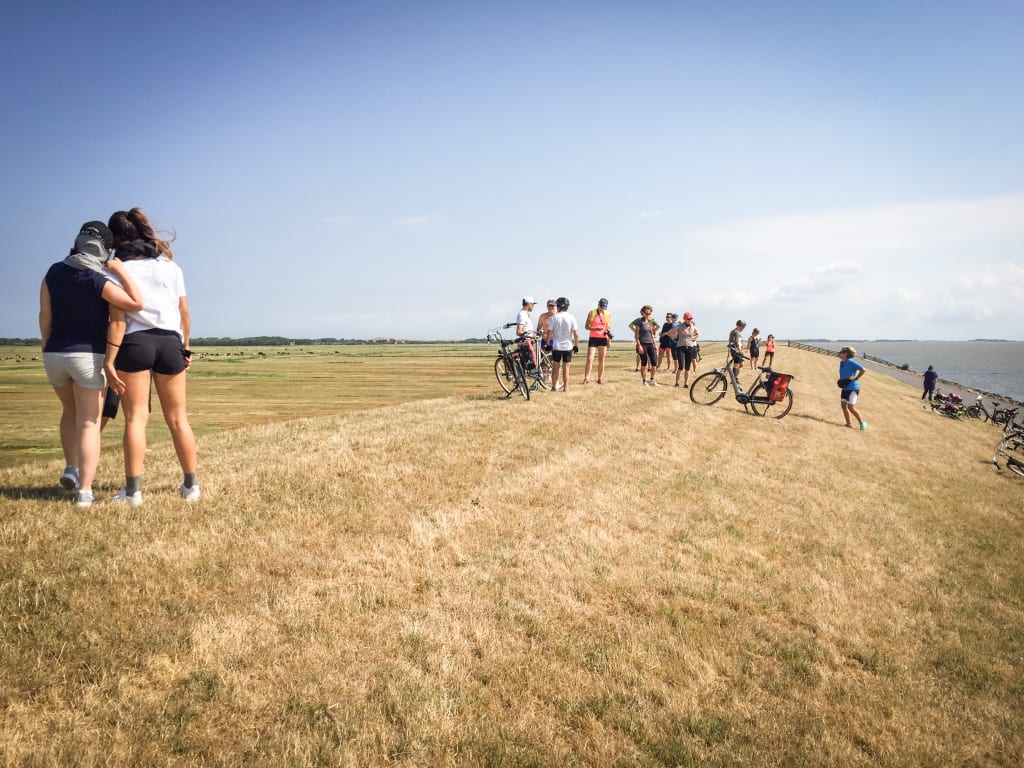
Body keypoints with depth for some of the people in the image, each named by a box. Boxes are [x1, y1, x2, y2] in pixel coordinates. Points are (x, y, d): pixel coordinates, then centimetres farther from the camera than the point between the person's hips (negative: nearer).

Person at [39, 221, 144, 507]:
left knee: (70, 411, 27)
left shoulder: (54, 272, 2)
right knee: (89, 423, -1)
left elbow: (45, 315, 5)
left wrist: (48, 349, 15)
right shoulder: (99, 280, -14)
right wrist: (121, 271, -16)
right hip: (89, 356, -5)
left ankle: (71, 468, 16)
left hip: (55, 355, 5)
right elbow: (137, 303, -23)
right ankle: (84, 491, -4)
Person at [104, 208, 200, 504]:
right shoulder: (170, 266, 10)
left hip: (134, 344, -3)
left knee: (136, 417, 0)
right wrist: (185, 347, 20)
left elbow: (117, 320, -10)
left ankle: (132, 490, -1)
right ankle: (191, 485, 15)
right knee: (178, 418, 9)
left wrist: (109, 360, -10)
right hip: (170, 343, 3)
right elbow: (184, 314, 9)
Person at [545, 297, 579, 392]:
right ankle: (566, 388, 9)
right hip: (568, 346, 0)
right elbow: (576, 334, -7)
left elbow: (549, 333, -6)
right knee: (566, 368, 7)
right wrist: (576, 345, 4)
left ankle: (554, 387, 16)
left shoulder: (554, 317, -6)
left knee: (555, 368, 11)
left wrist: (548, 344, 6)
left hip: (556, 346, 0)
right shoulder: (571, 318, -6)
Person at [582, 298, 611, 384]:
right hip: (593, 338, -2)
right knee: (590, 359, -9)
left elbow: (609, 328, 12)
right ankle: (586, 378, -7)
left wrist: (609, 340, 4)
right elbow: (586, 326, -2)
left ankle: (600, 379, 10)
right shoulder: (591, 313, 0)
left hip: (603, 339, 2)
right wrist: (595, 329, -19)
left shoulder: (608, 315, 7)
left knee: (601, 359, 4)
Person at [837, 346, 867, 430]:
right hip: (845, 388, 9)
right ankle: (849, 424, 14)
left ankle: (862, 423, 4)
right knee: (844, 406, 6)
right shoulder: (841, 362, 10)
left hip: (853, 388, -9)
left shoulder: (851, 362, -16)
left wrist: (855, 378, -18)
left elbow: (863, 370, -21)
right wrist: (841, 382, 12)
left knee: (851, 407, -10)